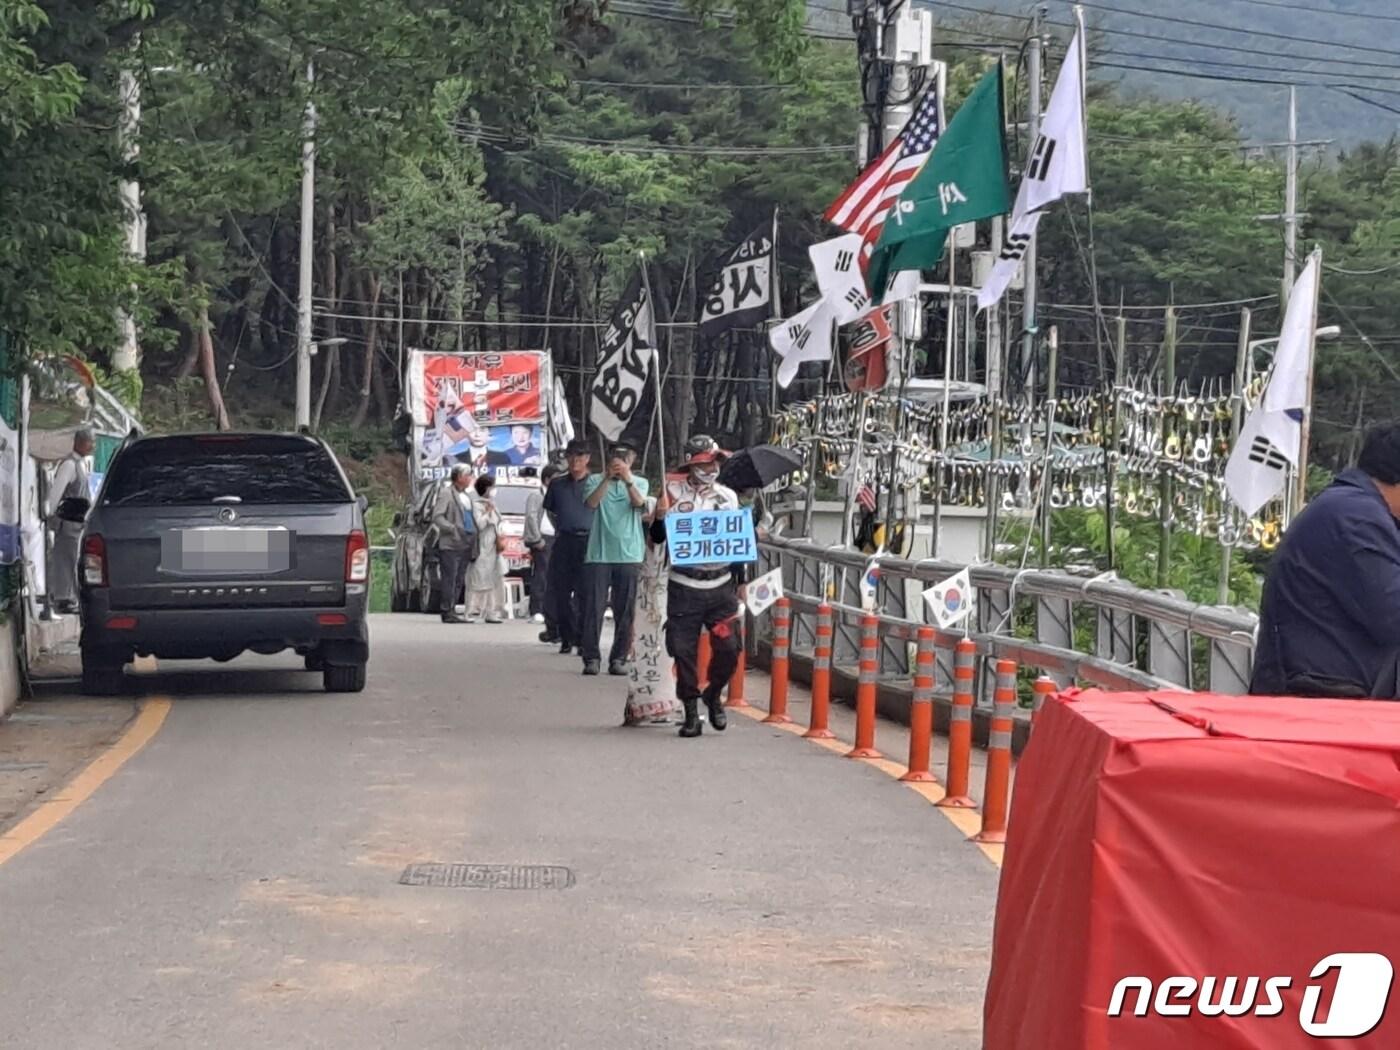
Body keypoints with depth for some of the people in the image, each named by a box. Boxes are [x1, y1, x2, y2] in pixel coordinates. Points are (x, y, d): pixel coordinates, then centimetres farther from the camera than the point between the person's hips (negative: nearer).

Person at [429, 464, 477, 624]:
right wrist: (453, 529, -21)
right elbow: (437, 517, -10)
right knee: (449, 579, -8)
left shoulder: (467, 496, 20)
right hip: (450, 544, -8)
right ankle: (447, 612, -6)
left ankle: (452, 611, 10)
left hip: (465, 544, 8)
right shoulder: (446, 493, -3)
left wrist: (474, 545, 14)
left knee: (459, 580, 7)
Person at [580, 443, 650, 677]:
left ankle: (619, 658, 8)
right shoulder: (595, 480, 8)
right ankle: (591, 657, -1)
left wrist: (628, 480, -26)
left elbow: (639, 502, -10)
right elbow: (592, 502, -10)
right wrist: (607, 478, -21)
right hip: (598, 554, -1)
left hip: (629, 555, 1)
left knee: (624, 611, 3)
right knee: (593, 607, -5)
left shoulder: (640, 483, 11)